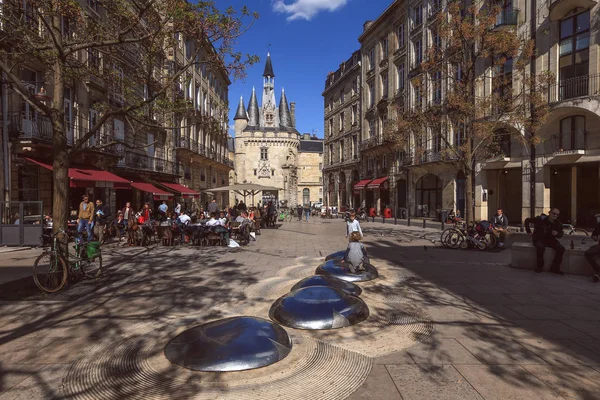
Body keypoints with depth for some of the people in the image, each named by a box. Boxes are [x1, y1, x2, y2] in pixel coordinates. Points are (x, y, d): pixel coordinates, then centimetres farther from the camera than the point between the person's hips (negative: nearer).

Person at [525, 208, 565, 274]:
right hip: (538, 239, -5)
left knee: (561, 248, -20)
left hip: (550, 239, 5)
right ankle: (540, 267, -17)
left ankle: (555, 268, -6)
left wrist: (557, 234, -17)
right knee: (541, 247, -37)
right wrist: (529, 232, -9)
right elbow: (527, 220, -8)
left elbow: (560, 235, 9)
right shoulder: (541, 219, -17)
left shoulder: (558, 224, -3)